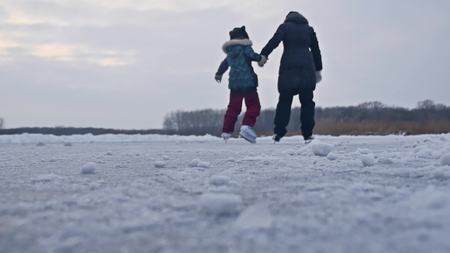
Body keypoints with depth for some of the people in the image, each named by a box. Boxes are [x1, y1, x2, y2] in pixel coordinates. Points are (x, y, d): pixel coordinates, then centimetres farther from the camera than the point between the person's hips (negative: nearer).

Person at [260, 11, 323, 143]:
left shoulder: (285, 26, 9)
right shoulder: (309, 29, 18)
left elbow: (274, 41, -7)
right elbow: (316, 50, 19)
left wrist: (263, 55, -8)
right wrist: (318, 70, 24)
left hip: (288, 68, -2)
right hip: (307, 69, 2)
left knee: (284, 100, 2)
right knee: (307, 102, 5)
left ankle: (278, 132, -5)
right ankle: (308, 135, 1)